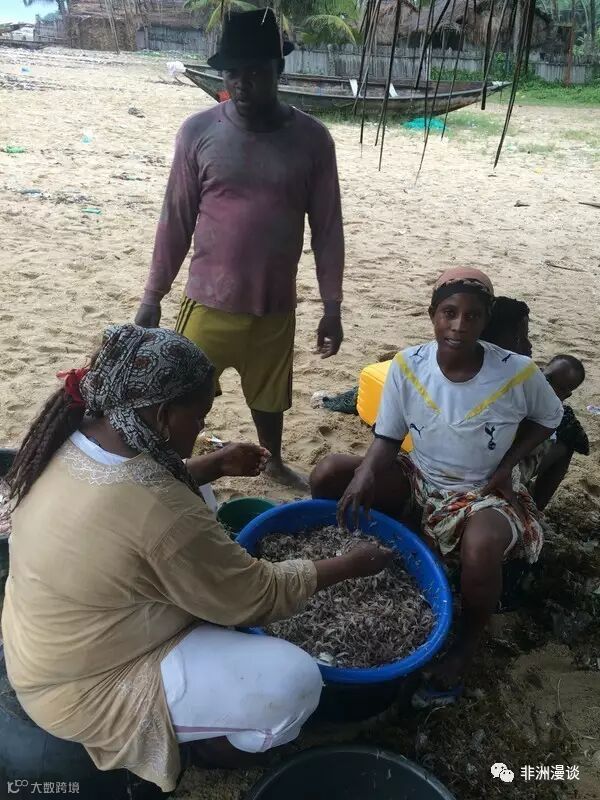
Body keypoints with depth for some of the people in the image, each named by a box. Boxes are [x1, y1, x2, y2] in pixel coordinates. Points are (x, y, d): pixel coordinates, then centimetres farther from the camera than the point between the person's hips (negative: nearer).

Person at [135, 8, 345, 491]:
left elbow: (327, 228, 0)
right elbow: (175, 221, 0)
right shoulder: (198, 132, -6)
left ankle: (275, 463, 46)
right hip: (209, 302, -1)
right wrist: (153, 296, 1)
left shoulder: (312, 139, -4)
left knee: (269, 395, 20)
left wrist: (332, 306, -1)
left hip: (276, 306, 1)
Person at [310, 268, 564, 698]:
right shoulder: (408, 364, -14)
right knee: (327, 475, -16)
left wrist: (507, 464, -9)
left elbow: (549, 418, 3)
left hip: (483, 493, -2)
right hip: (419, 480, 3)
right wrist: (366, 474, -28)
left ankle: (467, 643, -3)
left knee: (482, 548, -37)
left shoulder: (518, 373, -18)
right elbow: (388, 438, -7)